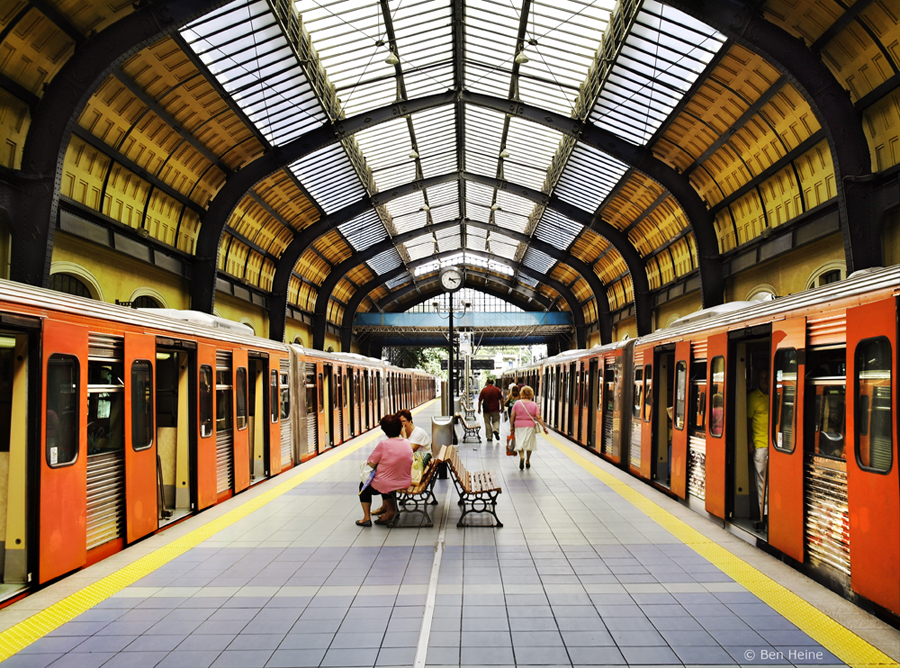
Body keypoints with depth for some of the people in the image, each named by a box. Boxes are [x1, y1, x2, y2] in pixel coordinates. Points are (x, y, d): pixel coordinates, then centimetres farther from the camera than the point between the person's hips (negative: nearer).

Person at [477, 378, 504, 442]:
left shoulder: (483, 390, -5)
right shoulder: (497, 390, -2)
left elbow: (480, 400, -2)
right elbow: (501, 400, -1)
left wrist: (479, 409, 9)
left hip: (486, 410, -1)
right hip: (495, 409, 1)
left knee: (487, 423, 9)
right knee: (496, 420, 16)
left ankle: (489, 437, 10)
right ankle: (496, 430, -12)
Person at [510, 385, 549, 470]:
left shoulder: (517, 403, -1)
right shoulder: (534, 405, -2)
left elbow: (512, 416, -2)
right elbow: (538, 418, -7)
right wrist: (544, 427, -3)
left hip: (519, 426, -1)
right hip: (530, 426, 1)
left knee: (520, 443, 3)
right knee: (529, 444, 15)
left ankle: (521, 456, -25)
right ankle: (527, 461, 24)